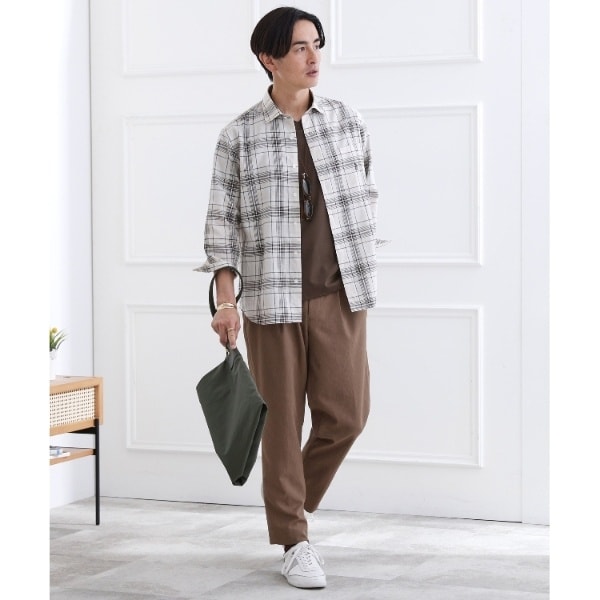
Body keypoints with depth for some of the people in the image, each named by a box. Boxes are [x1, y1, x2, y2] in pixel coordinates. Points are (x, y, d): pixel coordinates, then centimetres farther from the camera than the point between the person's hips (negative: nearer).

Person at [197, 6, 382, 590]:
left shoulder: (347, 121, 7)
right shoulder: (239, 136, -2)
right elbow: (222, 222, -1)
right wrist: (226, 302, -7)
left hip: (339, 295, 3)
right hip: (272, 299, -3)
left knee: (345, 414, 0)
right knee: (283, 420, 3)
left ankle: (293, 504, 25)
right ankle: (293, 541, 16)